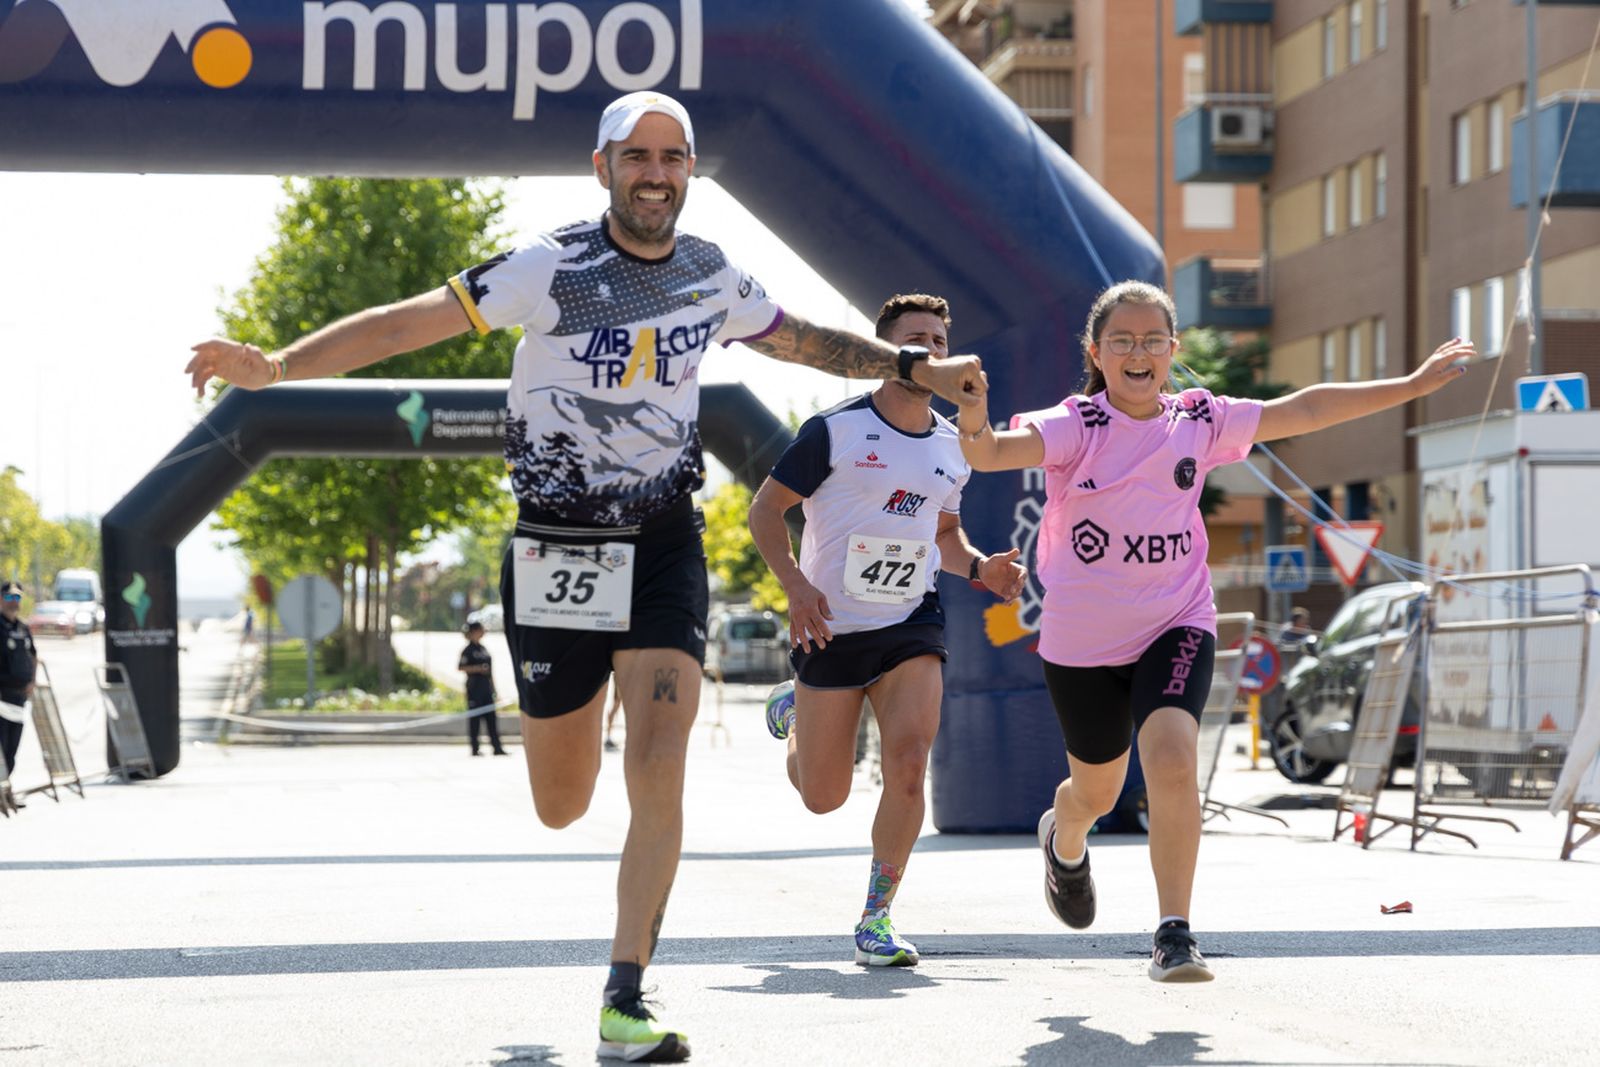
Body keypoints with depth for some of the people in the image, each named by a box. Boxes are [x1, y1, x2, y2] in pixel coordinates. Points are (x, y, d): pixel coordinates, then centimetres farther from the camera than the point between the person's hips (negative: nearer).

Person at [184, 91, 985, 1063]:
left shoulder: (712, 278, 3)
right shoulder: (551, 268, -11)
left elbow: (801, 338, 22)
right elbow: (408, 323, -14)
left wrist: (917, 367, 18)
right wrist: (274, 366, -24)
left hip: (664, 545, 2)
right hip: (558, 547, -2)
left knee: (660, 777, -14)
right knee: (561, 807, 7)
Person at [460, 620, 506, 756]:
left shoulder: (483, 649, 15)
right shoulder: (468, 650, -6)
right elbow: (461, 667, -13)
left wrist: (493, 687, 19)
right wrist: (478, 668, -23)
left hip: (486, 686, 7)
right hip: (474, 687, -7)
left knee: (491, 717, 4)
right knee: (475, 717, -3)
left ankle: (497, 747, 3)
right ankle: (474, 748, 2)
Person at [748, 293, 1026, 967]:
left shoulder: (952, 446, 7)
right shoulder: (835, 431, -8)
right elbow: (764, 511, -4)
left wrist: (980, 568, 1)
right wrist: (796, 586, -18)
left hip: (912, 624, 3)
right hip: (832, 627, -3)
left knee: (908, 760, -20)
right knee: (823, 797, 6)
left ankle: (878, 918, -5)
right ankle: (796, 716, 43)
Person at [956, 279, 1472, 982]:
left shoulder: (1199, 423, -2)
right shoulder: (1075, 427, -12)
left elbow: (1303, 410, 5)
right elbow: (993, 453, -29)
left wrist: (1412, 385, 7)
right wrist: (973, 423, -52)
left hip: (1175, 625, 1)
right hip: (1082, 639, -1)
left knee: (1171, 761, -24)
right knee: (1097, 789, 16)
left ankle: (1174, 934, -19)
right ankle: (1064, 843, 54)